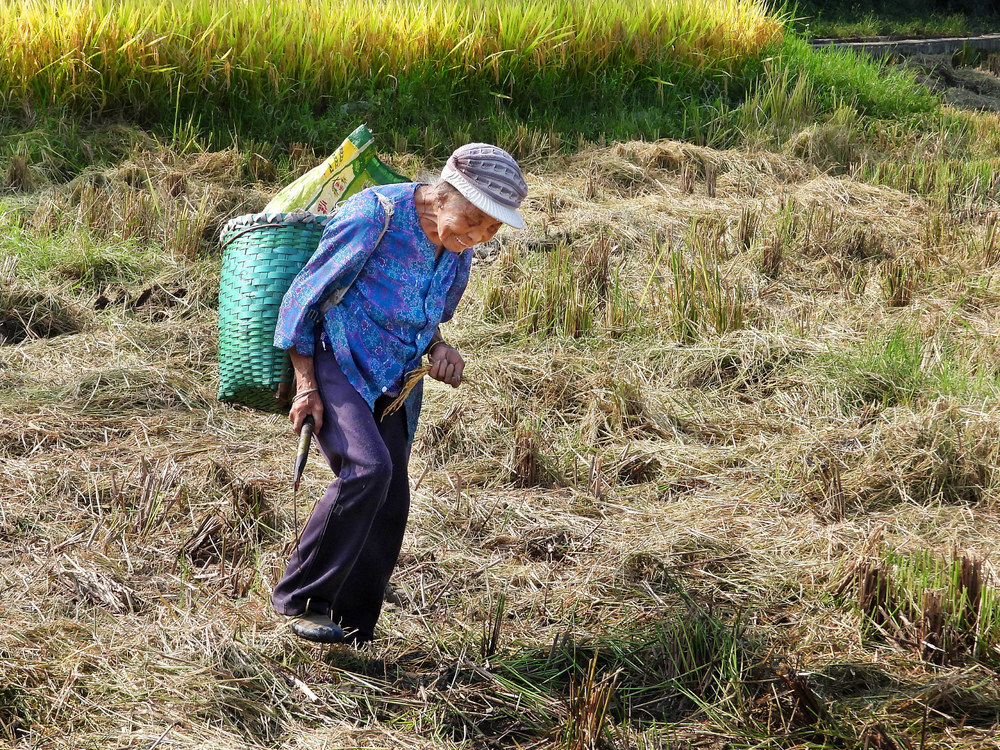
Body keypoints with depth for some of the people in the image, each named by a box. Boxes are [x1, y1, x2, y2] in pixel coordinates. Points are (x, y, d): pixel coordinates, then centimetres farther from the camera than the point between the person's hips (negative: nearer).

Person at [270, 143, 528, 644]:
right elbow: (305, 295, -15)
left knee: (389, 508, 1)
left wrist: (440, 349, -6)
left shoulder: (458, 251, 1)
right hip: (330, 361, -7)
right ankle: (299, 597, -16)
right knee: (367, 469, -28)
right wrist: (306, 384, -17)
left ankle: (348, 632, 12)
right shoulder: (376, 214, -22)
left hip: (388, 384, 7)